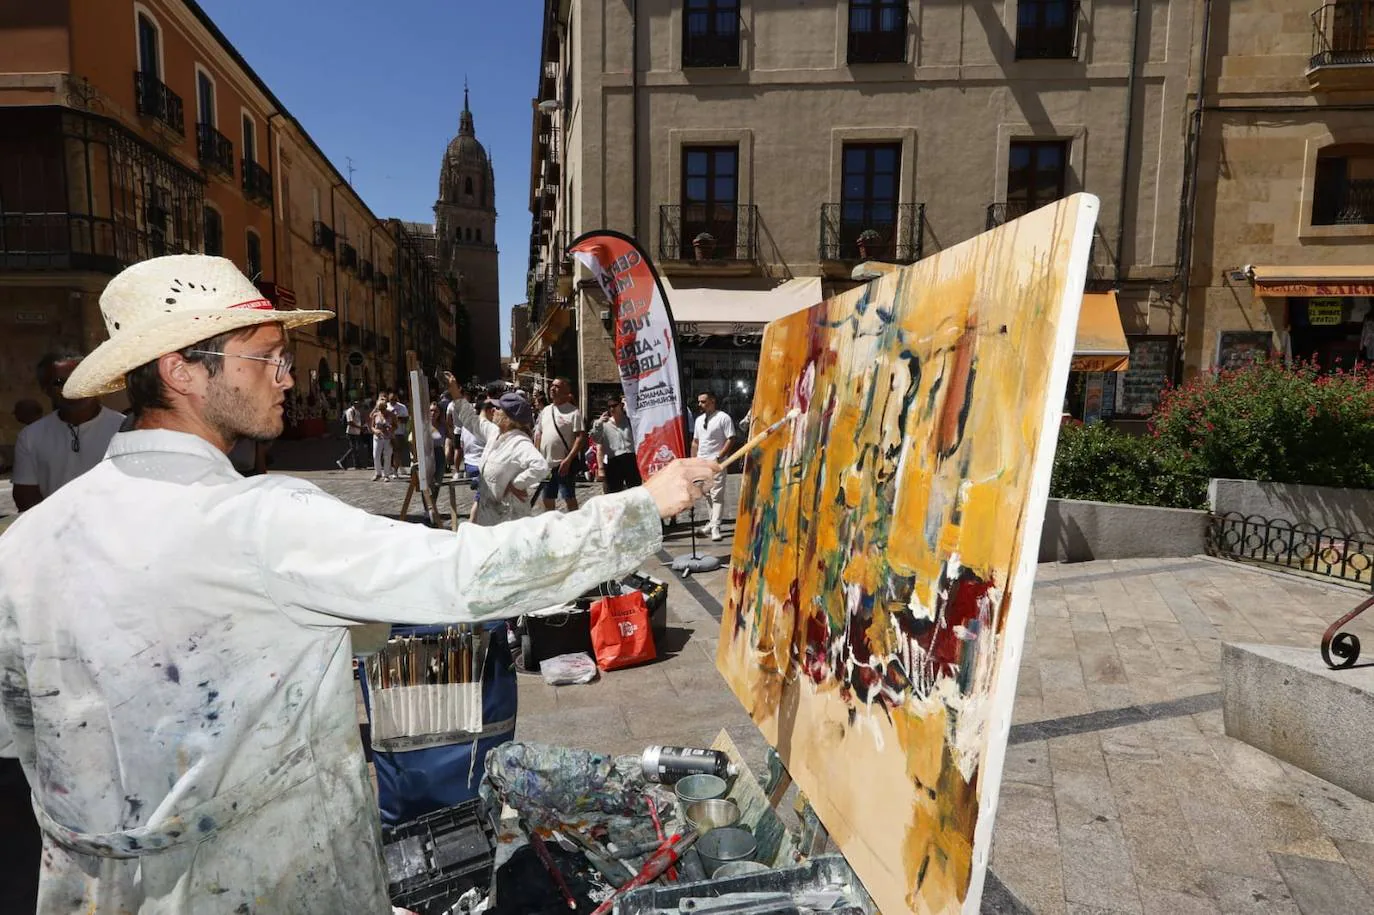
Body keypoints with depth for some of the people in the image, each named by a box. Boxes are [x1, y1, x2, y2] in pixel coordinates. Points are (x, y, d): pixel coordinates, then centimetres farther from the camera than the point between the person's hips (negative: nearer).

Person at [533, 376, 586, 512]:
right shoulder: (545, 411, 13)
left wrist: (568, 460, -21)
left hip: (565, 463, -7)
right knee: (547, 499, 14)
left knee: (569, 498, -2)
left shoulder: (573, 411, -8)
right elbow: (538, 435, 18)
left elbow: (580, 437, -14)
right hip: (546, 463, 7)